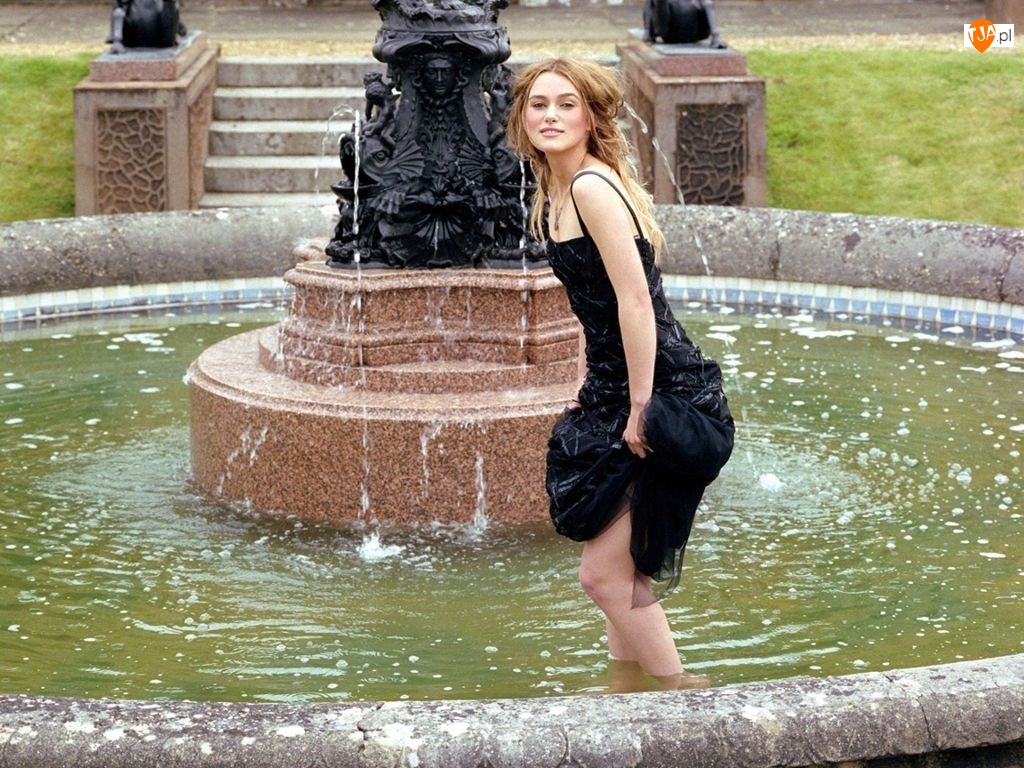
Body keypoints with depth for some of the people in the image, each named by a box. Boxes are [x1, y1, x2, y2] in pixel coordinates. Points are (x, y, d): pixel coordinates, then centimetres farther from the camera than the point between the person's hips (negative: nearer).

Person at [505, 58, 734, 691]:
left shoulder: (593, 187, -18)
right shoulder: (555, 196, 12)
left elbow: (636, 301, -22)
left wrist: (639, 412, -20)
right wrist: (589, 387, 17)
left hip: (667, 398, -10)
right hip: (617, 397, 10)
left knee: (607, 574, -7)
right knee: (619, 573, 17)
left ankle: (685, 699, 5)